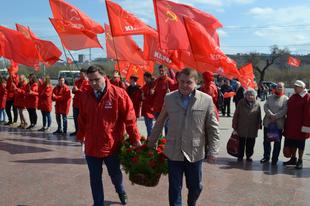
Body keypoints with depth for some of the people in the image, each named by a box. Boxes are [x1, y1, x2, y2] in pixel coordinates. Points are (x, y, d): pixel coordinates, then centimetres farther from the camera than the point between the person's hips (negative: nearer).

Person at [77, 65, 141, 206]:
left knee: (115, 174, 19)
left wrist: (135, 138, -12)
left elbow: (129, 118, -13)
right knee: (95, 179, 13)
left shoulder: (118, 94, -14)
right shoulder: (85, 96, -1)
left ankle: (121, 191, 52)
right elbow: (82, 120, 11)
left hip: (112, 145, -2)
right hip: (91, 146, 3)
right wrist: (81, 136, 20)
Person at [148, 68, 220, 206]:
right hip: (174, 152, 0)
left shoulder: (206, 100, -7)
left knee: (196, 187, 18)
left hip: (195, 153, 0)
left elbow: (213, 128, -3)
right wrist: (151, 142, 13)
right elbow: (160, 122, 9)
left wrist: (212, 151, -7)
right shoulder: (169, 98, -2)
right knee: (174, 188, 9)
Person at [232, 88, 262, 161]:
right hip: (242, 128, -1)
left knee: (250, 143, 9)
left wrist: (259, 124, 5)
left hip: (252, 129, 1)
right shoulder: (241, 103, -2)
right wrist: (235, 125, 0)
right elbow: (236, 115, 1)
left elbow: (259, 116, 8)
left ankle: (249, 155, 24)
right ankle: (240, 156, 20)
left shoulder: (257, 104, 1)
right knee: (241, 142, 8)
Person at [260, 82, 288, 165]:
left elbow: (284, 110, -11)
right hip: (267, 122, 3)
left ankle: (275, 159, 13)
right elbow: (265, 107, -1)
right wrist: (271, 115, -16)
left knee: (277, 142, 4)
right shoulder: (270, 97, 10)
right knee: (266, 141, 10)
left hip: (279, 123, -3)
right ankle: (266, 157, 23)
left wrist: (275, 116, -18)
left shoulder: (285, 99, -1)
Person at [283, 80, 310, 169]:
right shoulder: (293, 97, 10)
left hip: (300, 126, -7)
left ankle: (300, 161, 16)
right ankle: (293, 159, 28)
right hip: (291, 126, 7)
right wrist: (287, 124, 15)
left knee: (300, 144, 5)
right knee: (291, 143, 14)